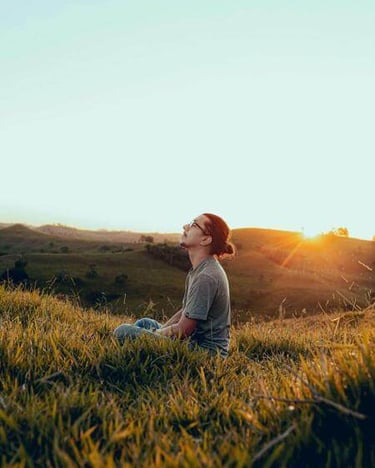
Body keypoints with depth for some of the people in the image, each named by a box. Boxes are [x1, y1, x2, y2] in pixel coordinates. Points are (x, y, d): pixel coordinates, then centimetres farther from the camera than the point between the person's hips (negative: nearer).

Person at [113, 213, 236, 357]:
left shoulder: (206, 277, -24)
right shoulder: (199, 270, 8)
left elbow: (183, 330, -20)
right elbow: (185, 312, 14)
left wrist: (155, 334, -4)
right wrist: (159, 331, 5)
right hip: (195, 340, 10)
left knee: (123, 331, -12)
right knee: (144, 323, 24)